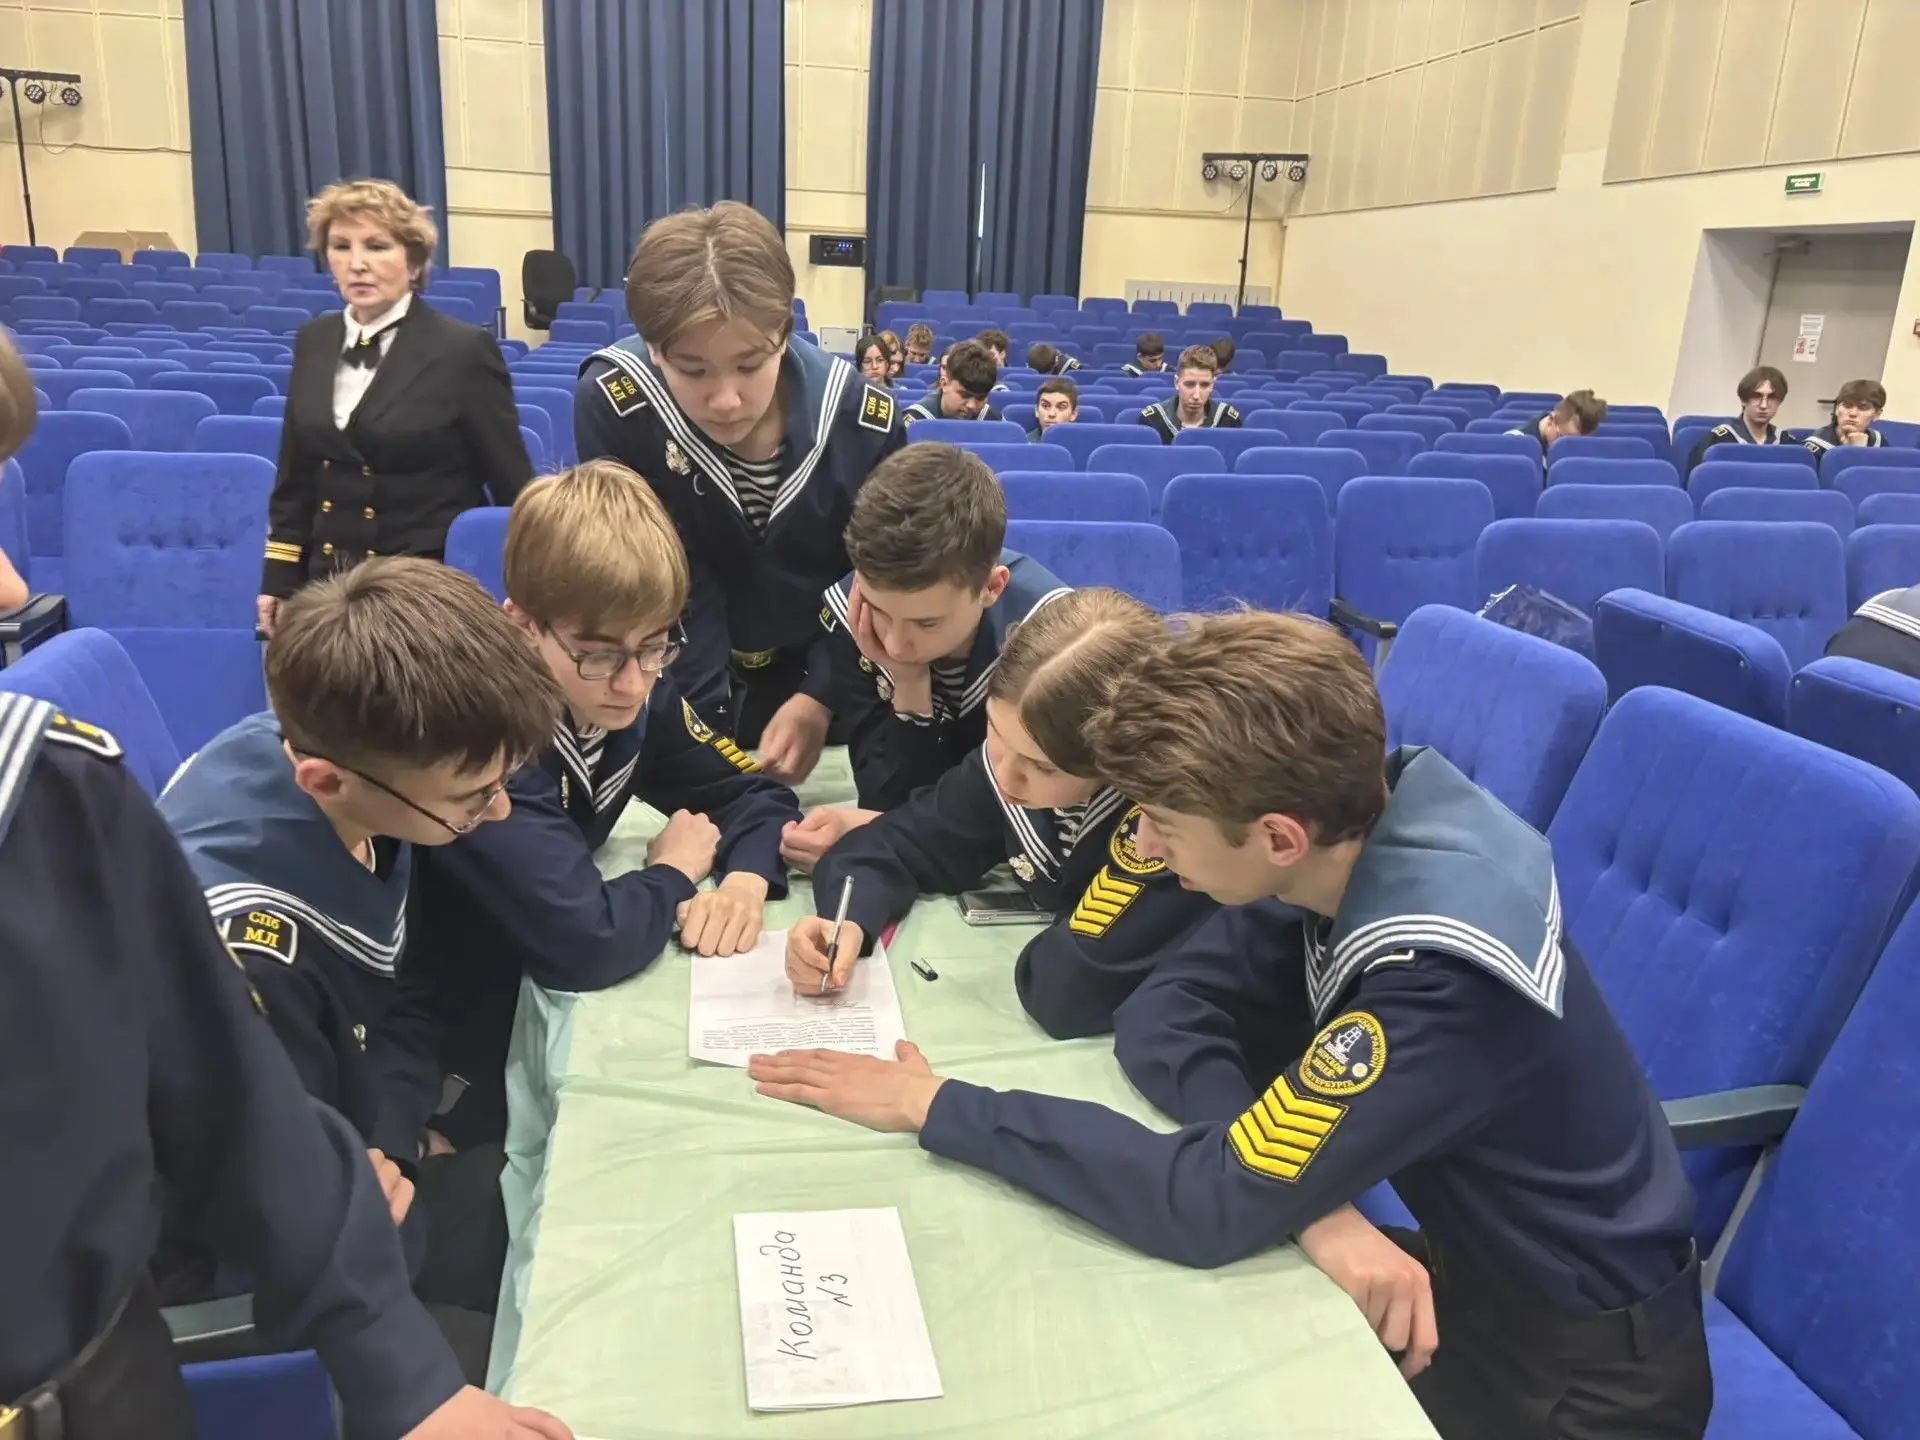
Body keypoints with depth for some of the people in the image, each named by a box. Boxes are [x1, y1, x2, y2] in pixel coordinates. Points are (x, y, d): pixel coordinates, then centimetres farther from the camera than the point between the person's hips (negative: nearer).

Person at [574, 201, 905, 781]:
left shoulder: (862, 418, -22)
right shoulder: (613, 405, -27)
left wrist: (822, 695, -16)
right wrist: (705, 720, -24)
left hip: (829, 670, 1)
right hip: (691, 674, -1)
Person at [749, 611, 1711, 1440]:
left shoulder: (1443, 979, -35)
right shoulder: (1353, 820, -14)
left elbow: (1212, 1202, -35)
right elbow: (1166, 1012, -11)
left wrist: (940, 1107, -26)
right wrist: (1303, 1188, -28)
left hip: (1574, 1359, -6)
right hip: (1481, 1258, 6)